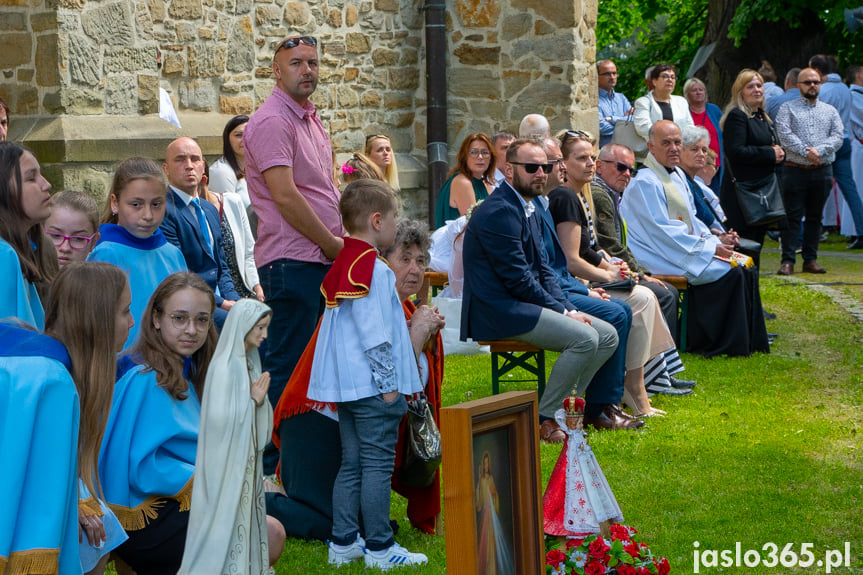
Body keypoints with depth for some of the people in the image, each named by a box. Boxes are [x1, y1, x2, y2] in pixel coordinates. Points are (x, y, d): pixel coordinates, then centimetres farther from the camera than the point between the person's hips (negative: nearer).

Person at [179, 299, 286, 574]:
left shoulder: (249, 363, 10)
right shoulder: (224, 367, -16)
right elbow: (220, 418, -22)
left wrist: (259, 399, -6)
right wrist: (252, 400, -15)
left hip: (248, 462, 8)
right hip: (228, 464, -8)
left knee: (247, 518, 11)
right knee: (230, 520, -4)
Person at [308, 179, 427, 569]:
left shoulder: (341, 266, 14)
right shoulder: (373, 269, -15)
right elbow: (374, 332, -19)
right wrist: (388, 382, -14)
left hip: (346, 386, 9)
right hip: (371, 385, -9)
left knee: (351, 463, 13)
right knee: (377, 464, -4)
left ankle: (343, 543, 16)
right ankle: (379, 548, -1)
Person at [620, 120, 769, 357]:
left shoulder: (677, 175, 15)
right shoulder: (645, 183, -16)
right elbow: (662, 233, -19)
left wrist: (714, 240, 2)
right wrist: (709, 248, -16)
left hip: (687, 248, 10)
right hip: (664, 258, -10)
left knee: (746, 267, -2)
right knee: (731, 273, -20)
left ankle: (751, 341, 1)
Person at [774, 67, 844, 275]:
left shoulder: (830, 111, 13)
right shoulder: (787, 108, 5)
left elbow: (838, 137, 1)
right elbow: (784, 134, -9)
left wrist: (819, 150, -15)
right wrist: (805, 151, -18)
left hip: (822, 172, 3)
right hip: (795, 170, -3)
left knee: (815, 217, 7)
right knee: (792, 216, -5)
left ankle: (810, 260, 13)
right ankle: (788, 260, -4)